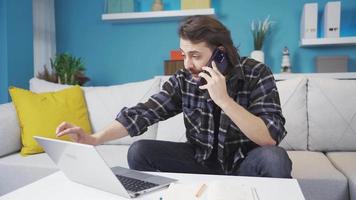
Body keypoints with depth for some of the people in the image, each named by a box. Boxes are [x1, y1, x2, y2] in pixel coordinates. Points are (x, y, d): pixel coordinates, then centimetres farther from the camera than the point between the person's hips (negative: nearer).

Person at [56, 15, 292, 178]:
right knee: (140, 151, -14)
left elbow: (271, 138, -25)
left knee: (274, 159, -34)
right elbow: (143, 113, -13)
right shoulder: (183, 80, -9)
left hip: (245, 163, -2)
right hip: (202, 160, 3)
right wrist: (94, 139, -26)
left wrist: (224, 99, -35)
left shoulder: (257, 74, -18)